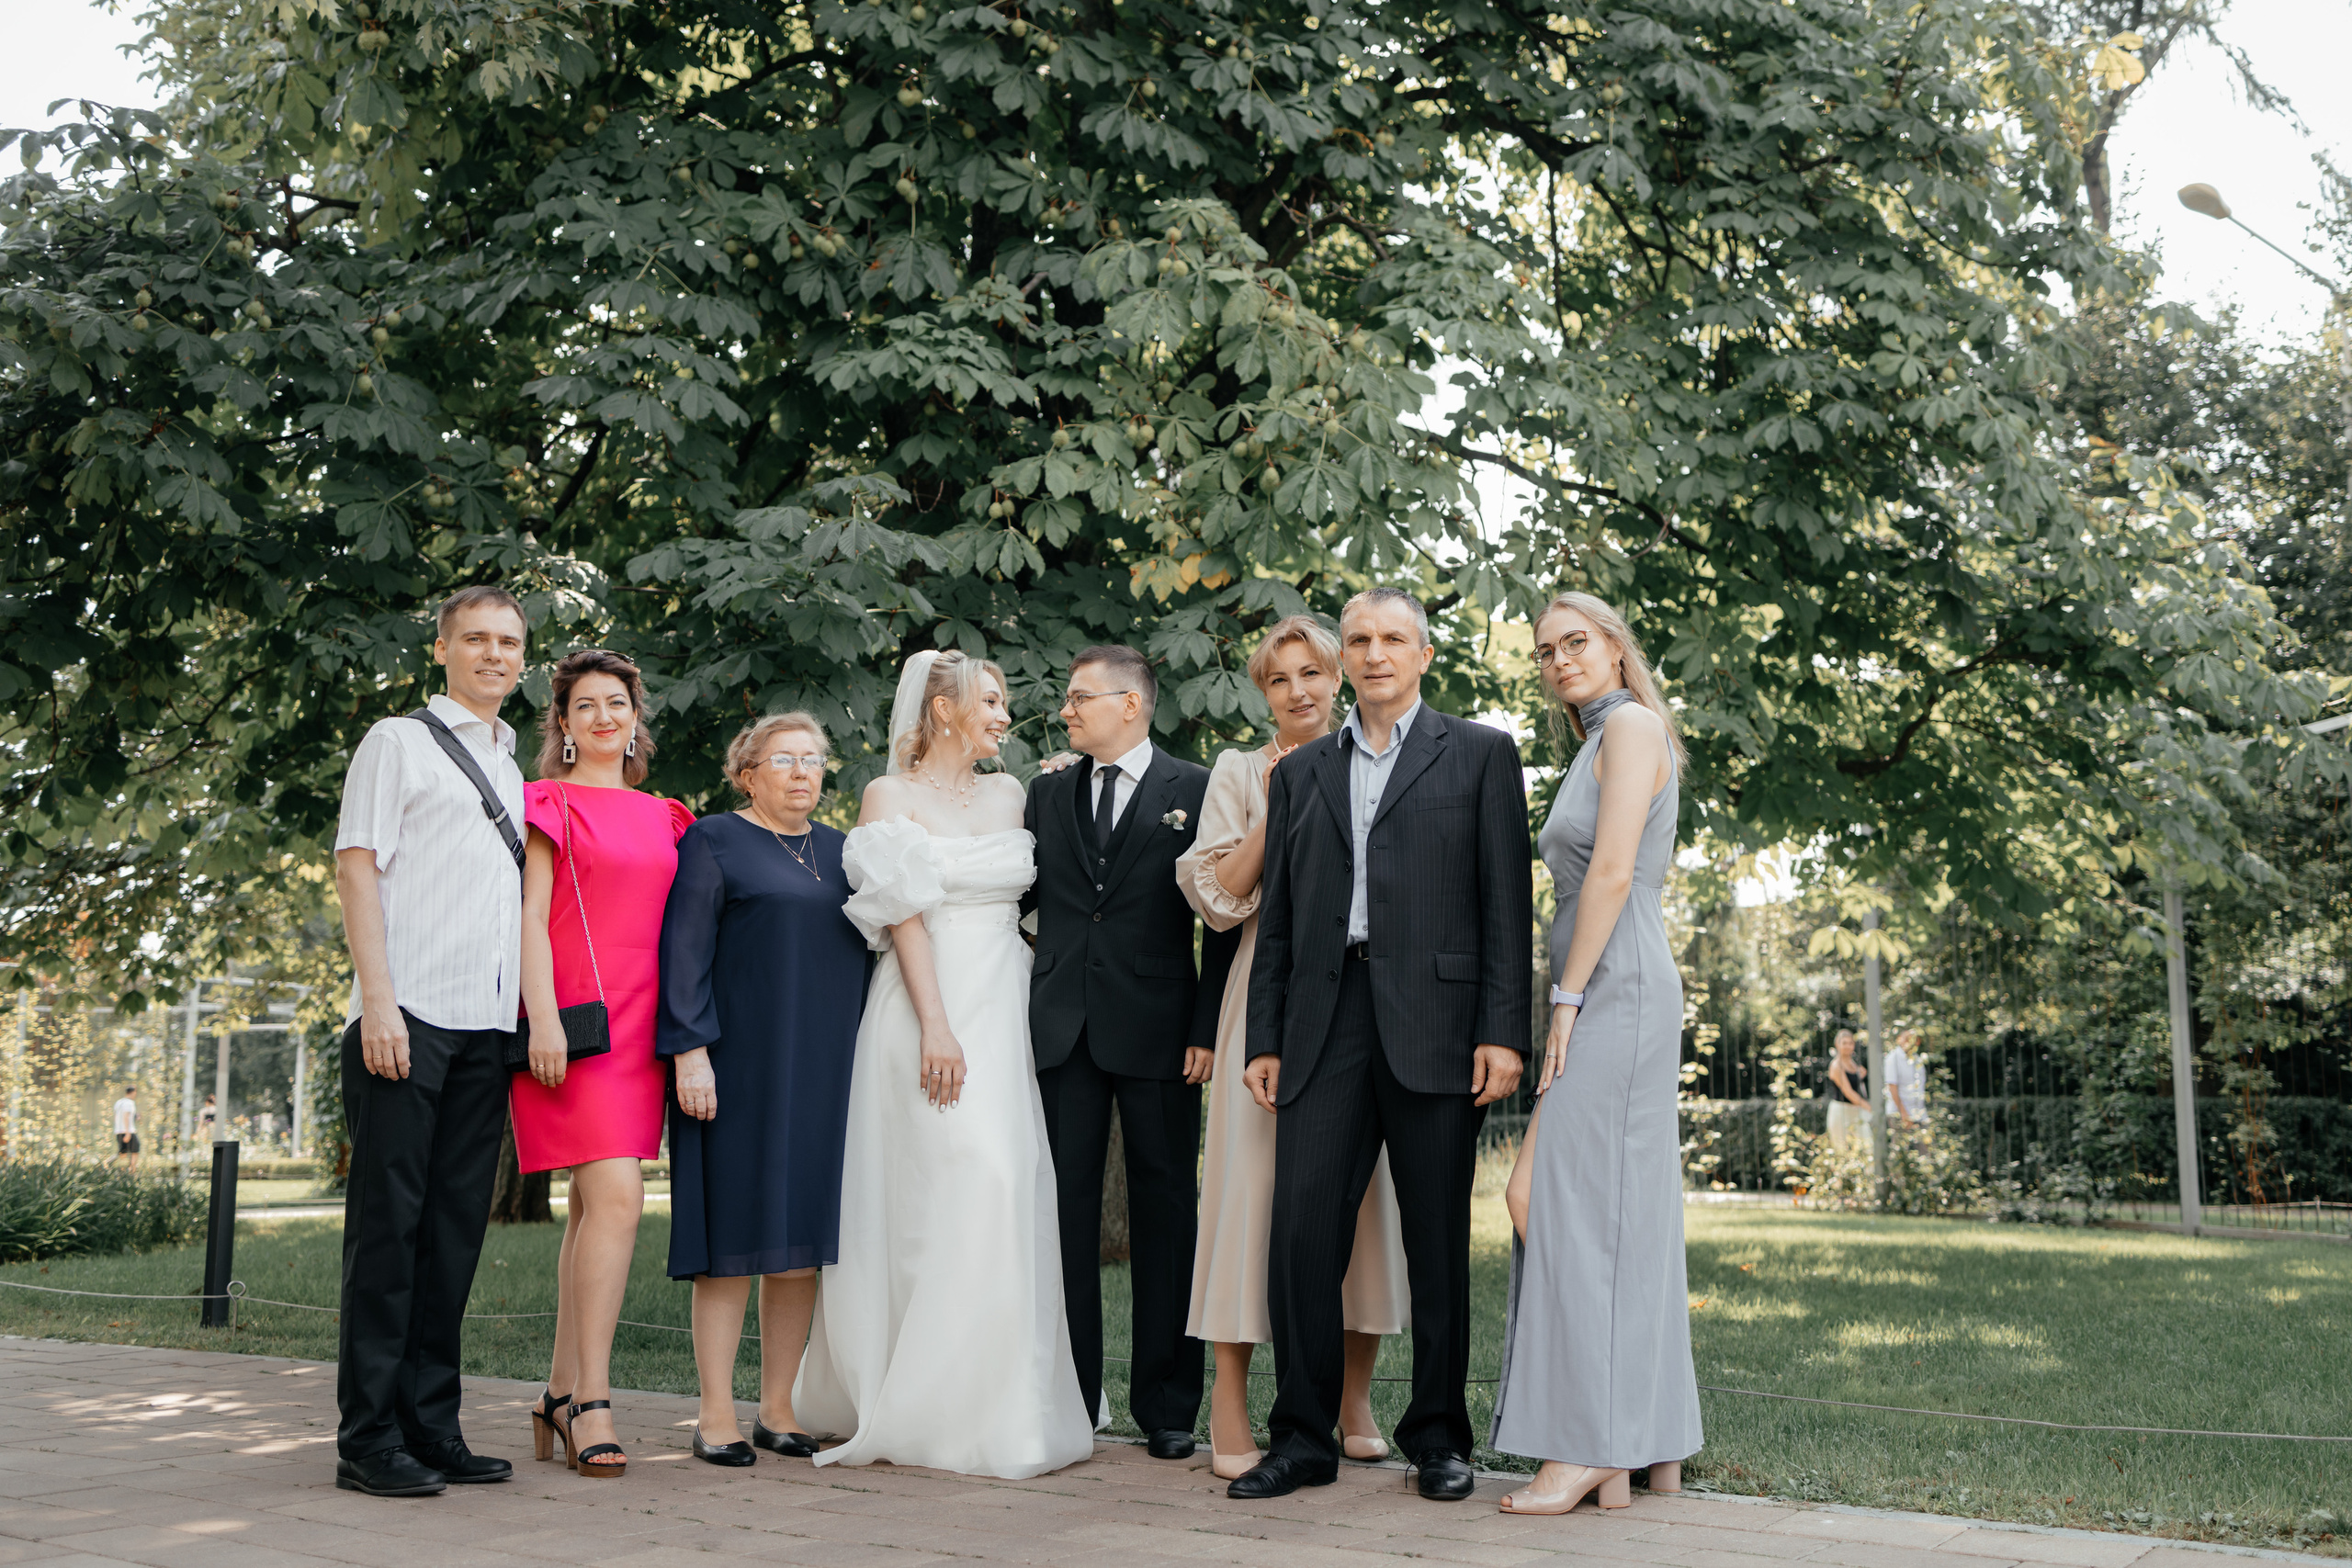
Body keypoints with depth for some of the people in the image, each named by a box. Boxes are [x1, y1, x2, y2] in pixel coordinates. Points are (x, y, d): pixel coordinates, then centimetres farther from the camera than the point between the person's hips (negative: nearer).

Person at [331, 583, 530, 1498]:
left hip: (488, 1026, 6)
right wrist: (377, 1000, -13)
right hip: (408, 1015, -6)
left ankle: (431, 1427, 11)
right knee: (389, 1219, -5)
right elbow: (357, 867, -2)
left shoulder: (515, 769, 24)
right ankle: (368, 1439, -1)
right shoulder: (398, 743, 7)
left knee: (455, 1225, 6)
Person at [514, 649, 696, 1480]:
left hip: (639, 1025, 6)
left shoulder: (661, 818, 18)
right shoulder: (549, 803, 3)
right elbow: (530, 915, -4)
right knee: (617, 1197, -16)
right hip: (572, 1021, -6)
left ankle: (561, 1393, 14)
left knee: (592, 1206, 7)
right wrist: (543, 1019, -15)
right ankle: (591, 1402, -12)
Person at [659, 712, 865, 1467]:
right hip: (741, 1065, -5)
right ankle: (716, 1413, 2)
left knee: (803, 1239, 5)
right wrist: (690, 1051, -16)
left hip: (825, 1071, 5)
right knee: (735, 1234, -4)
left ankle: (778, 1406, 12)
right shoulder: (713, 843, 0)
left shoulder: (839, 851, 16)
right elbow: (683, 952, -6)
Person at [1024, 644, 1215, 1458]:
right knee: (1064, 1207, 5)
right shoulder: (1047, 793, 12)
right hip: (1063, 1026, 4)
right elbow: (1018, 894, 15)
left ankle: (1167, 1405, 11)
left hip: (1158, 1030, -3)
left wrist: (1211, 1028, -8)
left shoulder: (1195, 790, 1)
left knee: (1163, 1210, 3)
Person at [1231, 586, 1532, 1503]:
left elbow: (1506, 902, 1)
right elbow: (1277, 918, 16)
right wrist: (1263, 1039, 8)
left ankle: (1438, 1437, 16)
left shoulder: (1481, 755, 8)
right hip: (1324, 1027, 3)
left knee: (1438, 1244, 3)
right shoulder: (1300, 773, 18)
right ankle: (1302, 1437, 8)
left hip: (1433, 1026, -2)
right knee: (1301, 1232, -3)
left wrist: (1502, 1032, -8)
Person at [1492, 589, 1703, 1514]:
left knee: (1567, 1200, -11)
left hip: (1616, 987, -10)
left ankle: (1587, 1446, -9)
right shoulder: (1595, 745, 22)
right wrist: (1566, 1006, 14)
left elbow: (1612, 872, -15)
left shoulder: (1633, 723, -7)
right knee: (1626, 1212, 8)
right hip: (1599, 993, 10)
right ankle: (1653, 1445, 11)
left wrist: (1565, 1002, -15)